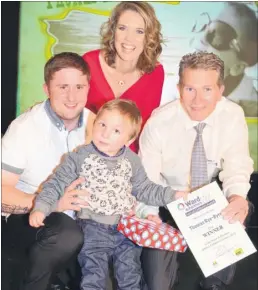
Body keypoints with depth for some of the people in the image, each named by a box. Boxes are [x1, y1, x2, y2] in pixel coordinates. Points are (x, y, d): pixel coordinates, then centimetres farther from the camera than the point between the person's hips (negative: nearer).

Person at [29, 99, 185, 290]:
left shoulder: (132, 161, 4)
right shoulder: (80, 157, -5)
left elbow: (144, 189, 13)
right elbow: (57, 184, -4)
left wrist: (172, 195, 4)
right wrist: (41, 208, -18)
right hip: (93, 226, -3)